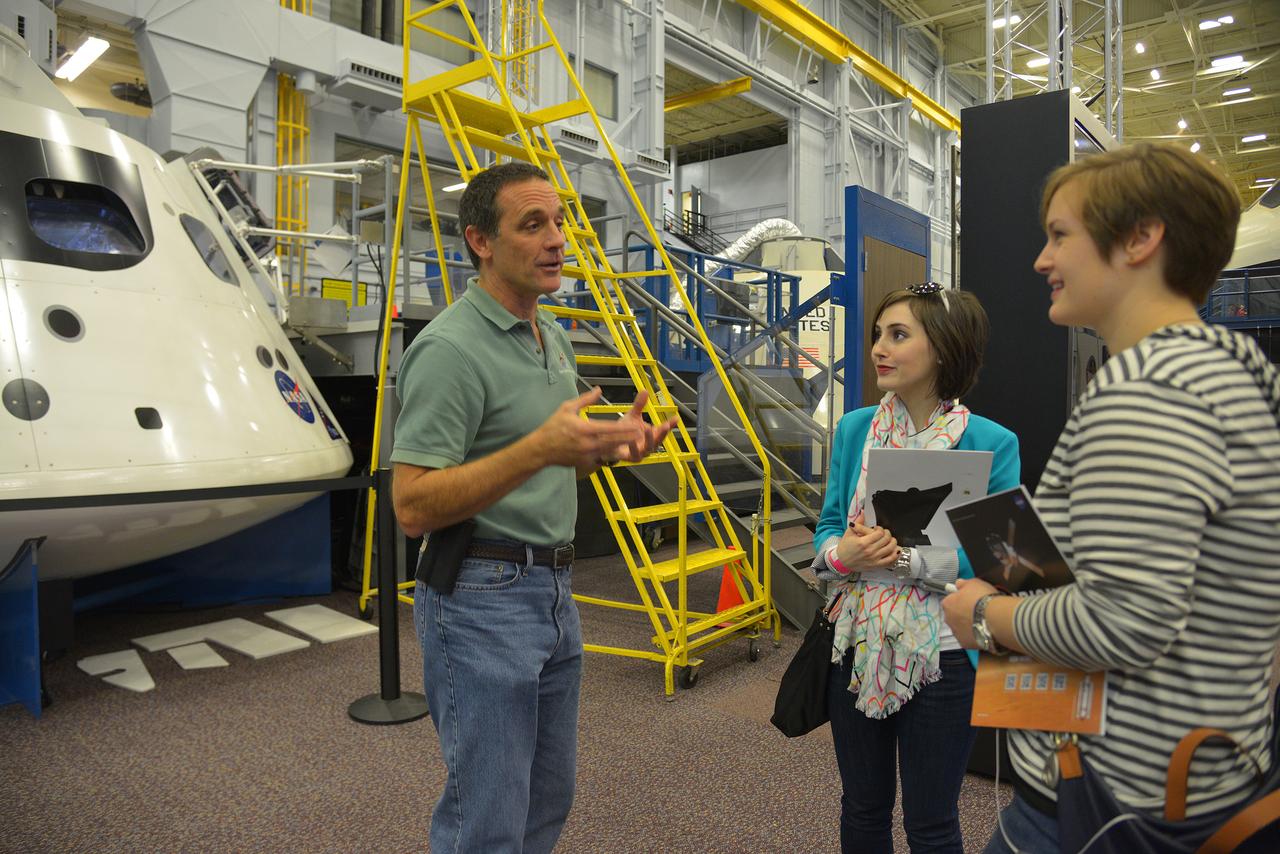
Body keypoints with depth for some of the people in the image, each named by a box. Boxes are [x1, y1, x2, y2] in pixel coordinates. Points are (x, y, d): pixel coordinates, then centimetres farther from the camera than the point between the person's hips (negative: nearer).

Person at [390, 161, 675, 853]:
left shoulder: (553, 335, 11)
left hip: (554, 590, 9)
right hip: (482, 598, -8)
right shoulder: (450, 349, -18)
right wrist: (540, 447, -32)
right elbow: (414, 507, -22)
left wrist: (607, 445, 2)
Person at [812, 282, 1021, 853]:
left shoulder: (991, 443, -10)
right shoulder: (854, 429, 1)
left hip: (939, 654, -3)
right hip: (857, 643, 4)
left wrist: (905, 556, -24)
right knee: (862, 808, 21)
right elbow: (827, 530, 4)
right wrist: (844, 554, -18)